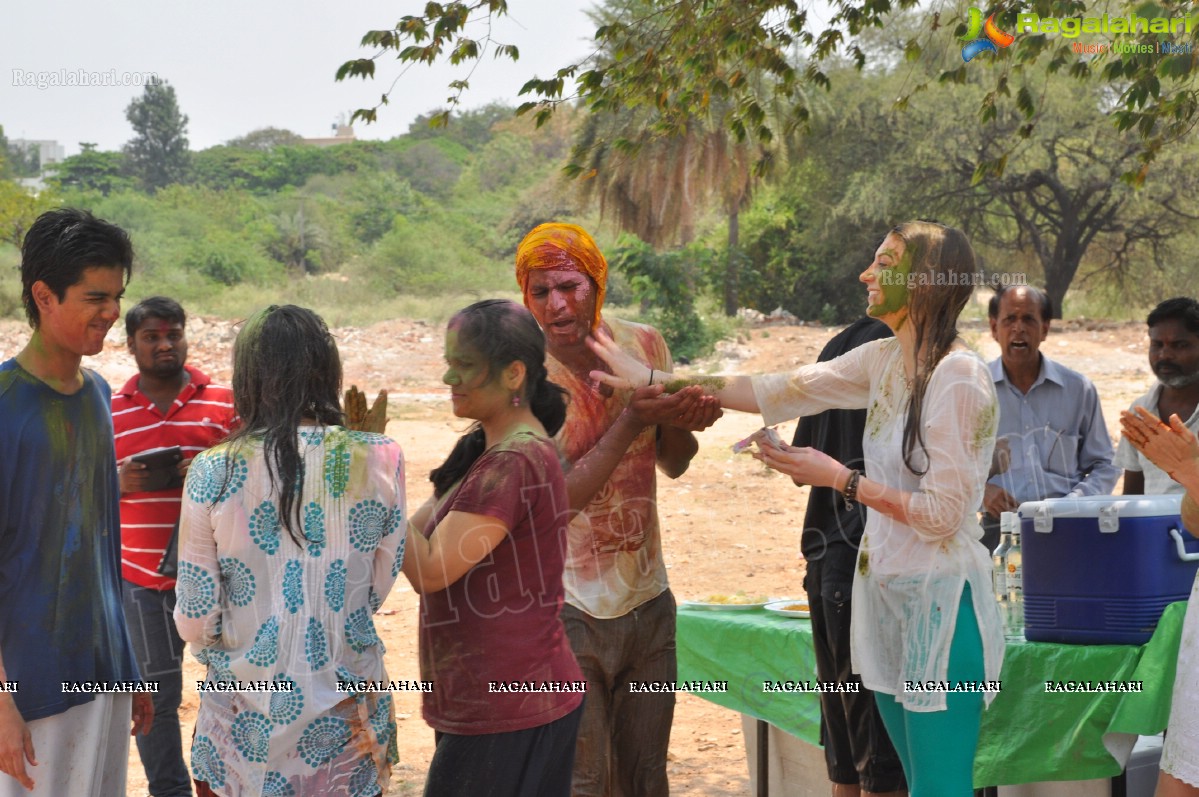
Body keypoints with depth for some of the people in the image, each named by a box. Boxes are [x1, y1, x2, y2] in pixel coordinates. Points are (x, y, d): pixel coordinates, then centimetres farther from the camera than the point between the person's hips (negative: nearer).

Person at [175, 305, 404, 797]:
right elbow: (377, 591, 0)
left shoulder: (214, 472, -11)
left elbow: (195, 623, -8)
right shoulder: (379, 462, -8)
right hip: (346, 715, 1)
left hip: (245, 724, -1)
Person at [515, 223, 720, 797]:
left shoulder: (643, 345, 0)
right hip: (570, 609, -5)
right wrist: (629, 423, -25)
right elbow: (557, 500, -19)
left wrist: (683, 421, -11)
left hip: (647, 598, 5)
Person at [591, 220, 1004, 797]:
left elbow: (942, 515, -18)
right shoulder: (885, 361, 7)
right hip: (887, 593, 8)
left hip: (940, 602, -8)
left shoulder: (958, 379, -17)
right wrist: (652, 380, 12)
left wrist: (838, 478, -13)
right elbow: (778, 392, 12)